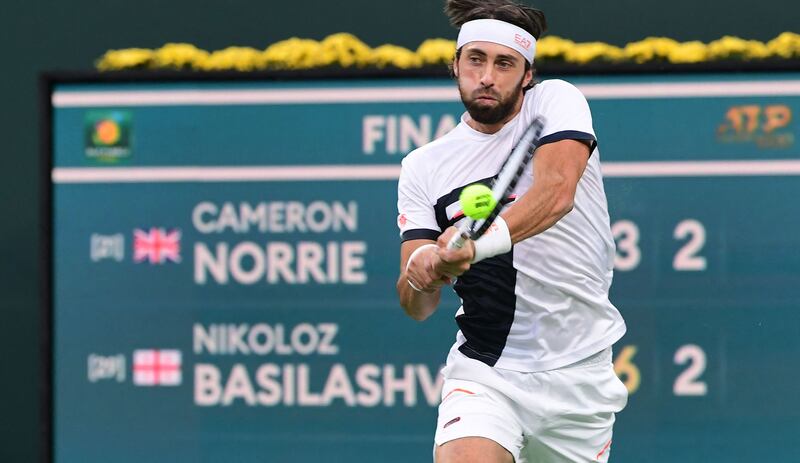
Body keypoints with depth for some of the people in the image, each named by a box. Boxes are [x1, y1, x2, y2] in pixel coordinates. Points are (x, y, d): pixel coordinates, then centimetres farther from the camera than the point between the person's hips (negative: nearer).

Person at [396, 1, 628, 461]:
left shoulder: (557, 102, -2)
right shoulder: (424, 168, 4)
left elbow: (557, 192, -24)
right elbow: (418, 307, 0)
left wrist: (479, 244, -40)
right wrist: (420, 271, -24)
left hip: (579, 372, 0)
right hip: (483, 372, 0)